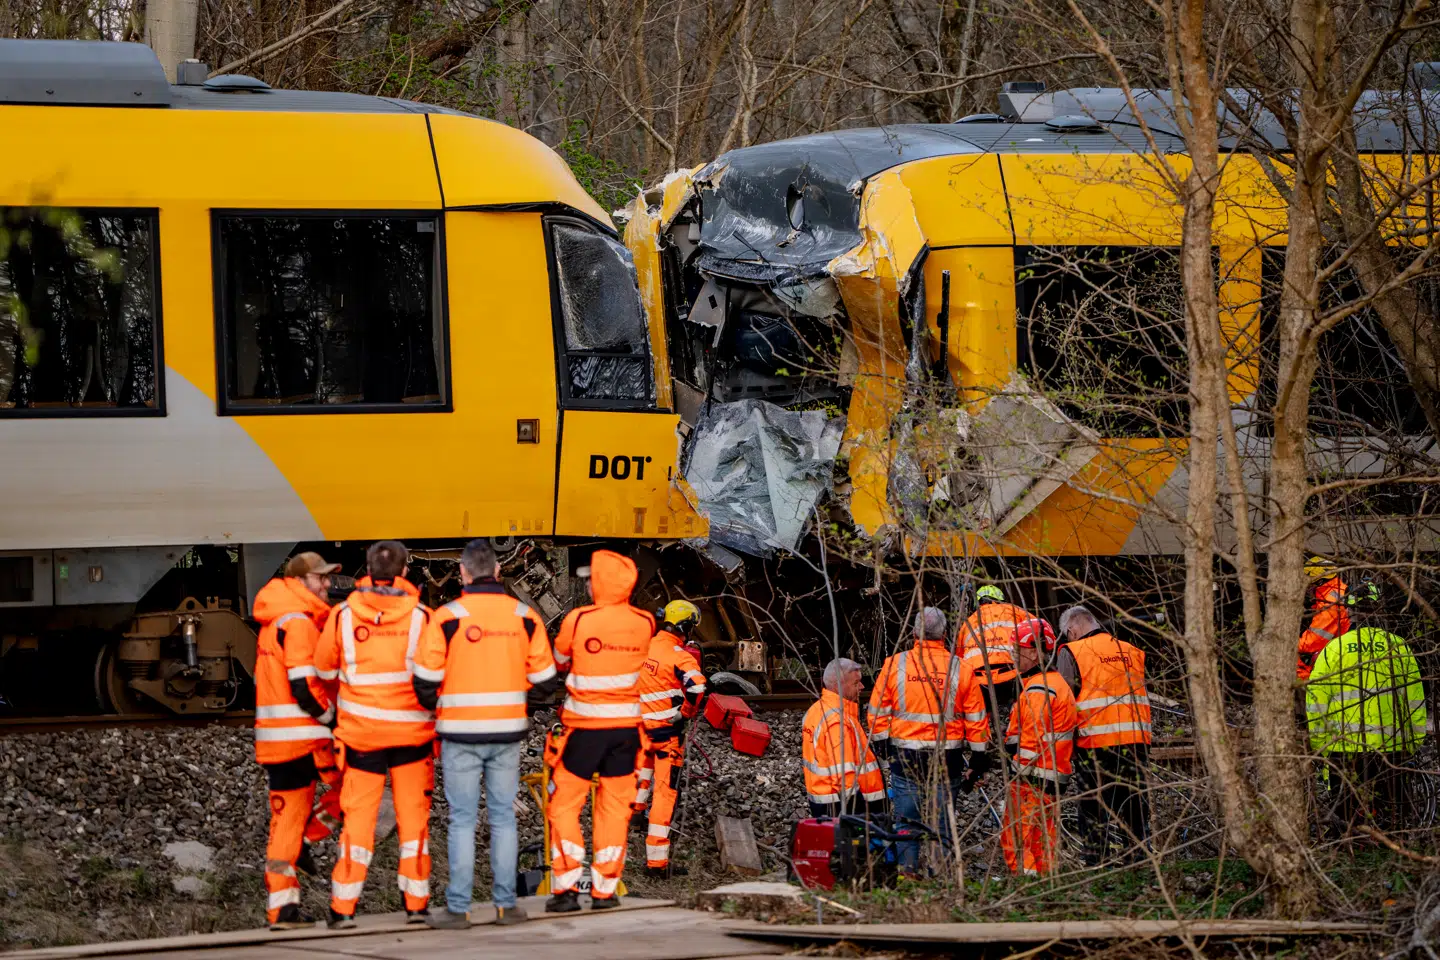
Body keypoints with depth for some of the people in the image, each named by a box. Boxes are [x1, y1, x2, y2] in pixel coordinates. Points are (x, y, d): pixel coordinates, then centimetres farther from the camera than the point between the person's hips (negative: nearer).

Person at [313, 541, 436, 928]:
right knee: (413, 816, 9)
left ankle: (343, 908, 4)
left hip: (361, 733, 1)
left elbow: (323, 669, 6)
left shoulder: (343, 616, -5)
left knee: (358, 817, 6)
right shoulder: (421, 616, -9)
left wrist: (332, 709, 24)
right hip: (412, 732, -1)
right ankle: (416, 903, 10)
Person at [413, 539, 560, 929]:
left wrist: (432, 705, 13)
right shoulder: (525, 617, 1)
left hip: (461, 732, -3)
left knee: (462, 819, 2)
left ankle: (458, 908, 1)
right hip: (508, 730, 3)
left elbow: (425, 679, -9)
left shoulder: (448, 617, -10)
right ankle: (506, 904, 11)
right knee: (503, 816, 10)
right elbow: (545, 679, 4)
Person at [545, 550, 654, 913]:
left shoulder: (578, 620, -13)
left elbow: (558, 661, 2)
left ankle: (566, 889, -1)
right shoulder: (644, 623, -3)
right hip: (626, 725, 3)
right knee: (614, 808, 11)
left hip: (585, 726, -3)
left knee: (565, 805, 6)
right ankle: (605, 889, 13)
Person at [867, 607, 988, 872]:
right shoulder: (960, 669, -3)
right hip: (947, 759, 0)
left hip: (905, 758, 0)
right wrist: (977, 761, 10)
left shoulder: (894, 665, -3)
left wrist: (880, 749, 13)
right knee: (942, 821, 8)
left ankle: (906, 870, 6)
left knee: (906, 821, 7)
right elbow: (976, 720, 2)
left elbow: (878, 713, 2)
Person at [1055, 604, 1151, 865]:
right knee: (1135, 804, 11)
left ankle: (1093, 864, -2)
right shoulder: (1132, 652, 14)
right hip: (1136, 740, 4)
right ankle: (1140, 857, 11)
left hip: (1095, 744, -4)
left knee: (1094, 806, 1)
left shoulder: (1072, 653, -2)